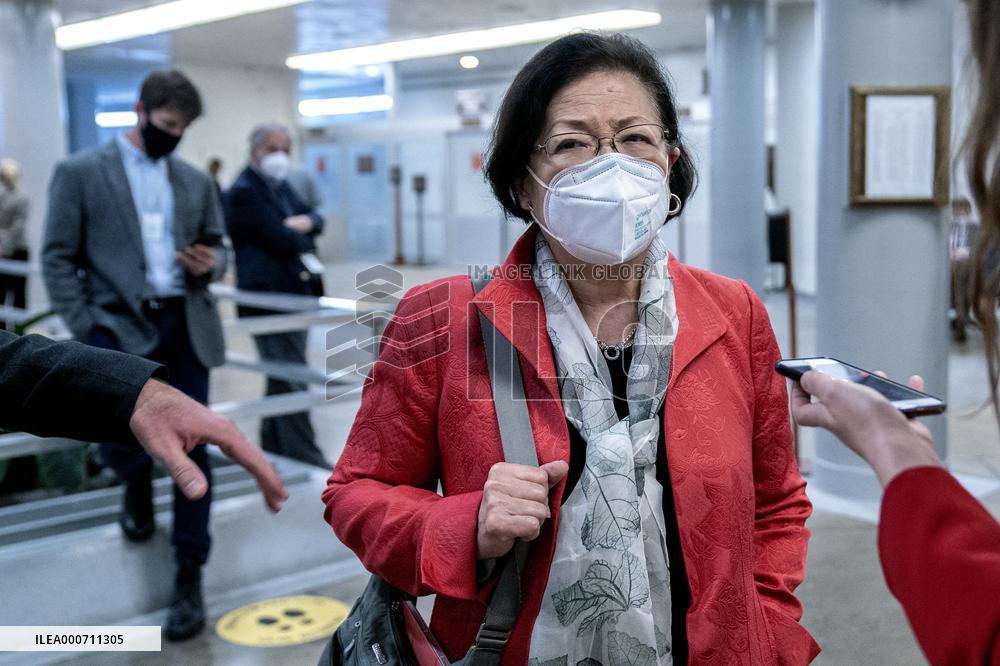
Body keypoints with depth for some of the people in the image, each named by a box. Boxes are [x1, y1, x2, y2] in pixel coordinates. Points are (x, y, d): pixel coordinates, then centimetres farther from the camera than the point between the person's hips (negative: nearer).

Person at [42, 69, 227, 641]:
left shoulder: (197, 181, 14)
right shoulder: (80, 172, 2)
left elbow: (217, 248, 21)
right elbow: (59, 257, -1)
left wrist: (212, 263, -4)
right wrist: (87, 330, -10)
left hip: (186, 325, 3)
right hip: (121, 326, -3)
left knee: (192, 452, 1)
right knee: (121, 444, -11)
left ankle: (190, 579, 12)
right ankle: (138, 484, 28)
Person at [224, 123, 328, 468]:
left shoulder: (282, 186, 18)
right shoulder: (244, 192, -12)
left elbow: (314, 218, 15)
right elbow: (282, 239, -20)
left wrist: (307, 222, -8)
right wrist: (304, 240, -1)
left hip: (294, 295, 10)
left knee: (282, 379, 16)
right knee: (292, 381, -7)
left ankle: (273, 450, 27)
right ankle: (307, 460, -2)